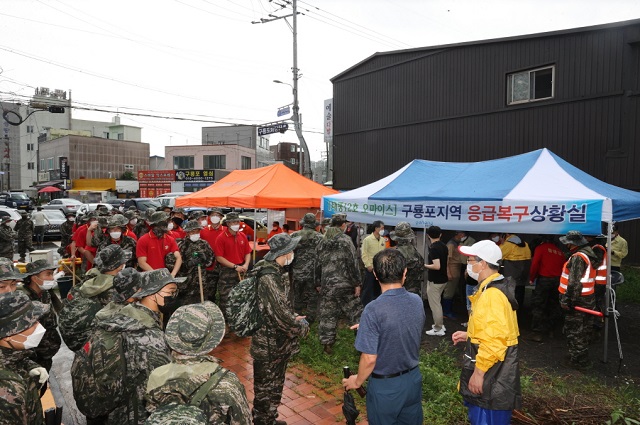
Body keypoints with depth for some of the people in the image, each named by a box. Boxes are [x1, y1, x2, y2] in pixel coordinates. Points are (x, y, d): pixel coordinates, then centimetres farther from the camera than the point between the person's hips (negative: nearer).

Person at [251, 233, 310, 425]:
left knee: (275, 387, 25)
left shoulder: (276, 272, 4)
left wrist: (293, 318, 5)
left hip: (277, 343, 10)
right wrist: (301, 328, -13)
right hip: (269, 346, -9)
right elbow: (280, 315, -28)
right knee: (266, 390, 11)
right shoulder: (268, 278, -28)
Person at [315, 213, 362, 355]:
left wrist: (319, 284, 23)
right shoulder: (345, 240, -9)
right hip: (345, 285, -4)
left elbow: (318, 265, 13)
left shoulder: (322, 243, 8)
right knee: (356, 312, 8)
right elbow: (352, 263, -13)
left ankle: (327, 343, 14)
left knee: (328, 315, 10)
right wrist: (357, 283, -8)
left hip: (327, 286, 4)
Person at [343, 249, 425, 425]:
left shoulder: (373, 310, -27)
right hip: (413, 379, 5)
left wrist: (358, 381, -4)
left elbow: (369, 359, -22)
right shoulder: (417, 301, -9)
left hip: (385, 385, -5)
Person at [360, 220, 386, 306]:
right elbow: (364, 254, -10)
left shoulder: (383, 240, 6)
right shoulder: (367, 239, -10)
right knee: (367, 289, 0)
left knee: (377, 288, 14)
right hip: (370, 268, -6)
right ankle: (363, 305, 11)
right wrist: (368, 265, -14)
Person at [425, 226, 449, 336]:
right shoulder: (444, 246, 4)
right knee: (437, 303, 22)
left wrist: (425, 266, -14)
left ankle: (438, 329, 11)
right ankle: (440, 325, 31)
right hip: (443, 279, 9)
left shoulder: (433, 248, -22)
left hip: (435, 280, -9)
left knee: (435, 305, 2)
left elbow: (437, 266, -28)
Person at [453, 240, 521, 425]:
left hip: (492, 374, -10)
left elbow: (493, 340, -29)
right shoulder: (490, 289, 9)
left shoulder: (492, 294, -26)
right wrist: (469, 335, 14)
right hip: (490, 370, 10)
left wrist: (479, 372, -22)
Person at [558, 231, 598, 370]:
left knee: (574, 331, 0)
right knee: (584, 329, 19)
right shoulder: (589, 255, 11)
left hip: (578, 300, -10)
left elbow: (574, 282, -25)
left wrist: (566, 300, -21)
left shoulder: (577, 258, -21)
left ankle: (579, 361, 8)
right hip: (589, 299, 10)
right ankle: (583, 358, 32)